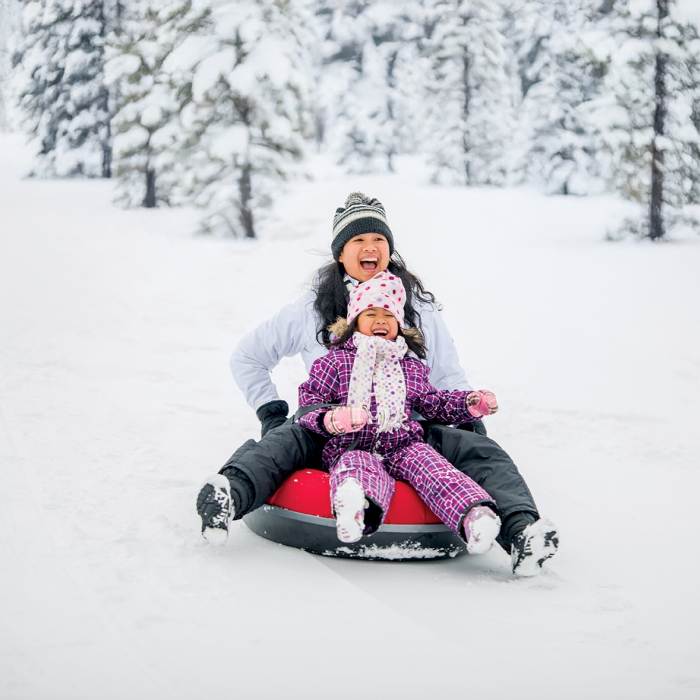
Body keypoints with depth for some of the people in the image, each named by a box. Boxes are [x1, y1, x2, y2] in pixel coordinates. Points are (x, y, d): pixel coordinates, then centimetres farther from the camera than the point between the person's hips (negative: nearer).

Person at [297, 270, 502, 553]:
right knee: (361, 467, -39)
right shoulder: (335, 361, 13)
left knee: (427, 464, -29)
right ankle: (357, 508, -76)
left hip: (401, 445, 3)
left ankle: (474, 515, -55)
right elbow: (309, 400, 8)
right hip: (352, 447, -3)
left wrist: (471, 404, 17)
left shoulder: (411, 366, 26)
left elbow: (434, 402, 34)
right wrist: (329, 419, -15)